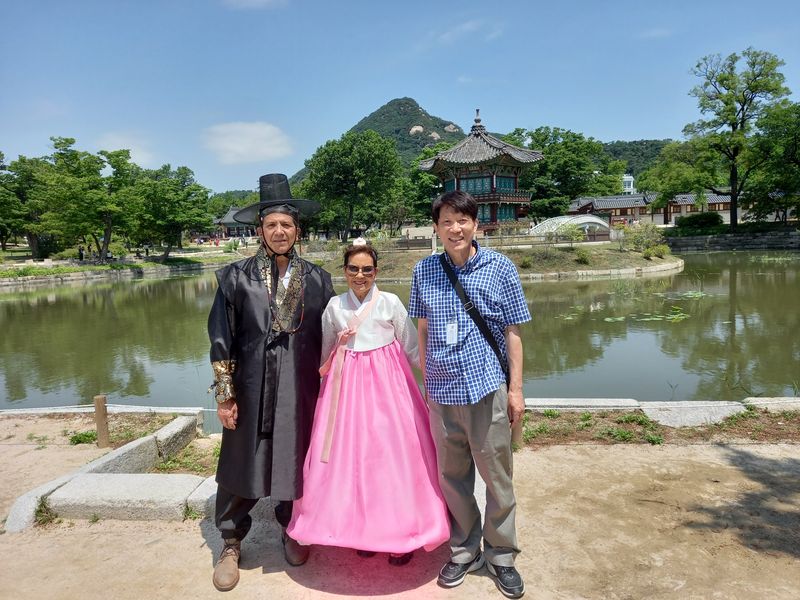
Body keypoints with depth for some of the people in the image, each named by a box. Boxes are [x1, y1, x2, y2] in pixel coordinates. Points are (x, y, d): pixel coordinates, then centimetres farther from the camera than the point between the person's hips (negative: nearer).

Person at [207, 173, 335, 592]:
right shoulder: (237, 278, -3)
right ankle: (231, 545, 28)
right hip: (251, 389, -1)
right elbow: (221, 340, -2)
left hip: (301, 391, 2)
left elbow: (327, 340, 8)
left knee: (296, 462, 13)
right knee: (241, 465, 8)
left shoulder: (317, 280, 3)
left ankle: (291, 532, 37)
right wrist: (224, 395, -3)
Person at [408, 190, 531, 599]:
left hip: (487, 386, -2)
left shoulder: (500, 268, -4)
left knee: (497, 477, 9)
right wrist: (425, 379, 11)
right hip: (442, 390, 2)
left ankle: (501, 556, 30)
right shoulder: (424, 271, 2)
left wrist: (516, 389, -2)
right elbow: (422, 330, 10)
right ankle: (464, 550, 36)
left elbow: (512, 333, 0)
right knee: (452, 476, 15)